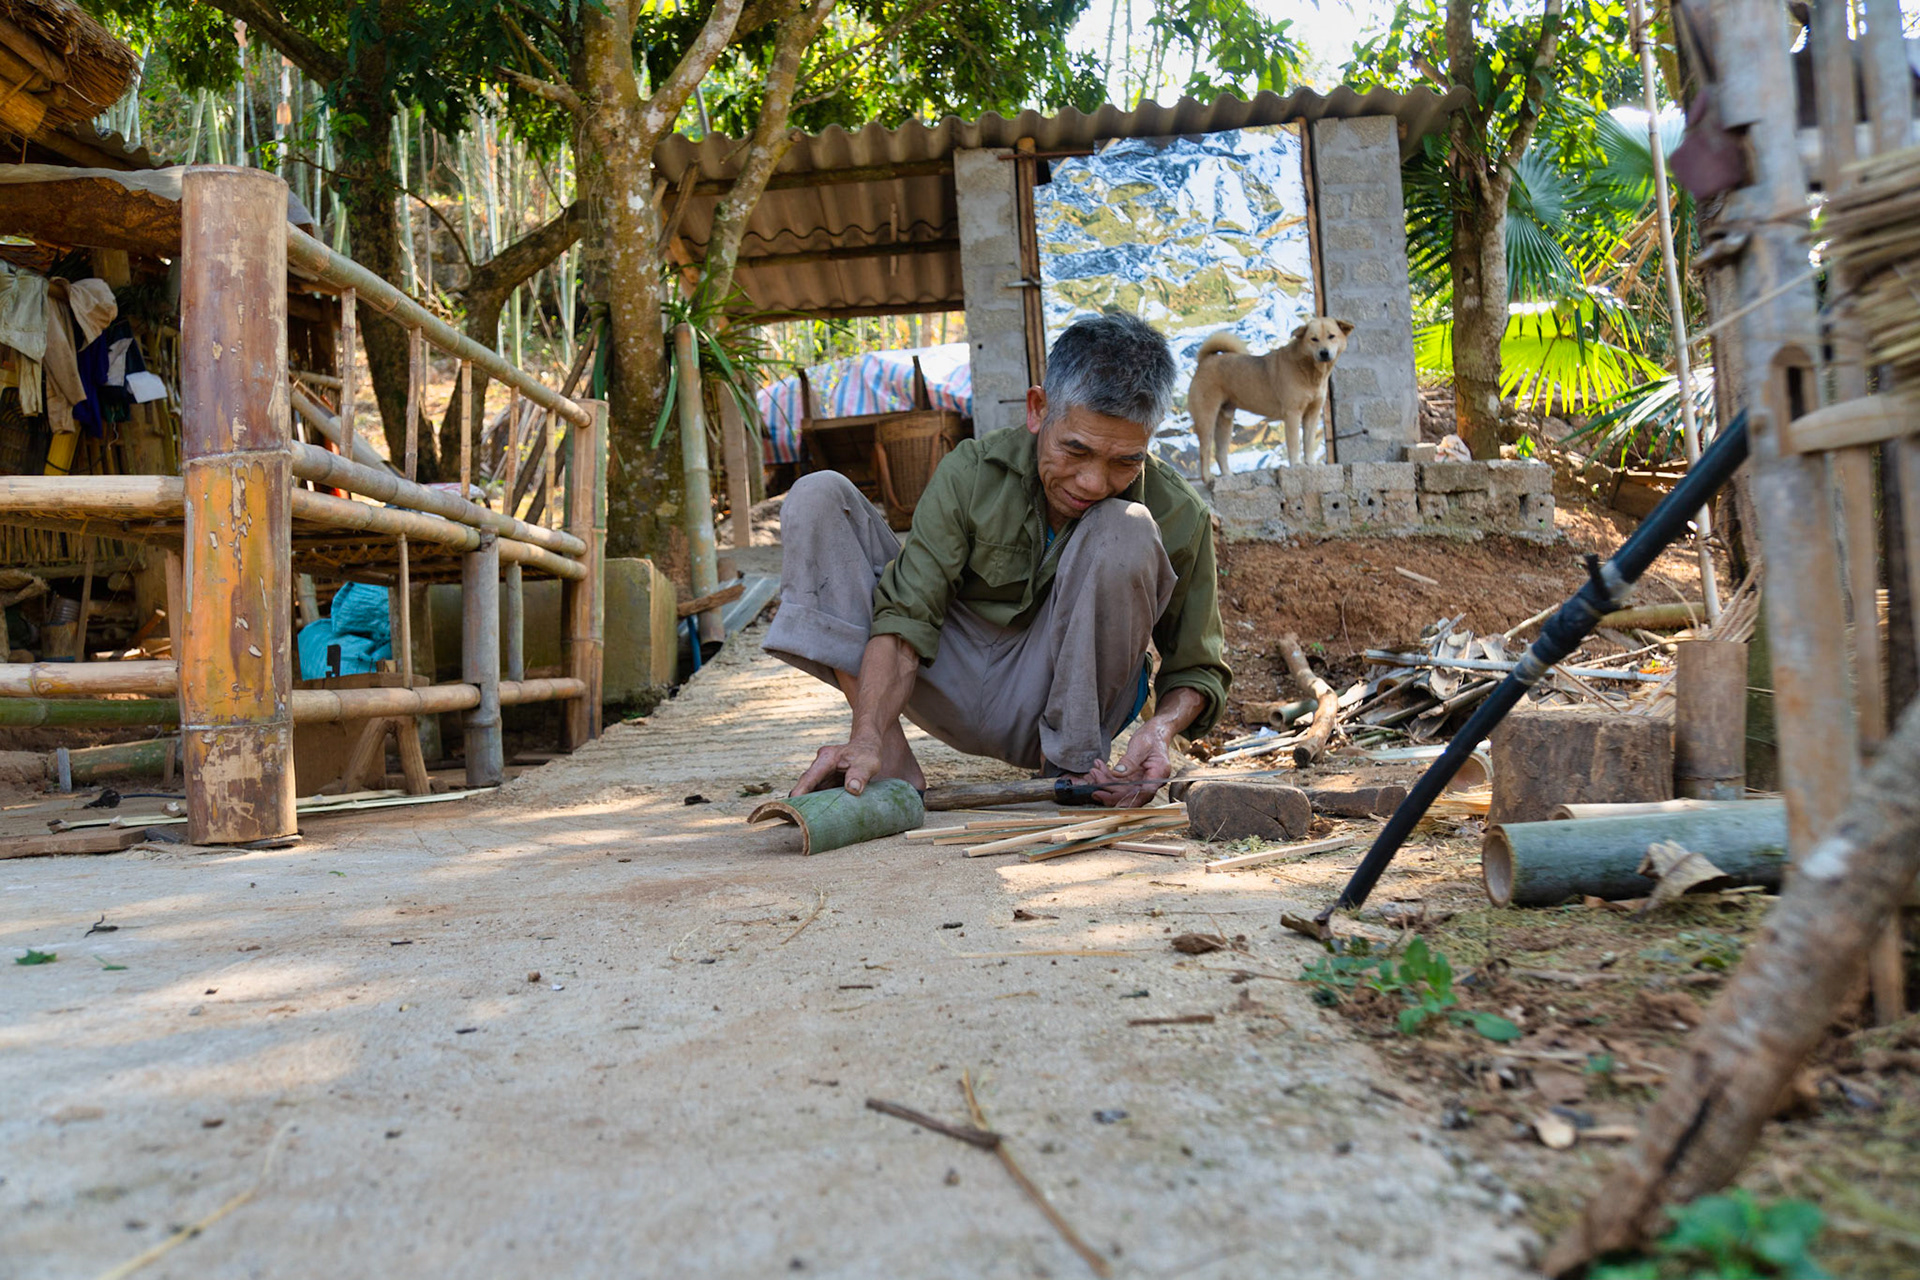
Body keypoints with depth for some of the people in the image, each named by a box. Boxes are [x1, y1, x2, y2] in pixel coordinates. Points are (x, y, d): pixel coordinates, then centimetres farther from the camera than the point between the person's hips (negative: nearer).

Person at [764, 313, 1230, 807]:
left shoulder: (1179, 518, -13)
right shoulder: (972, 473, -14)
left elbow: (1198, 669, -4)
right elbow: (905, 614, -20)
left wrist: (1161, 727, -27)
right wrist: (868, 738, -36)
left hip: (1063, 705, -1)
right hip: (960, 690, 2)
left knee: (1125, 531, -27)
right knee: (818, 496, -13)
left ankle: (1074, 762, -15)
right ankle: (892, 757, -22)